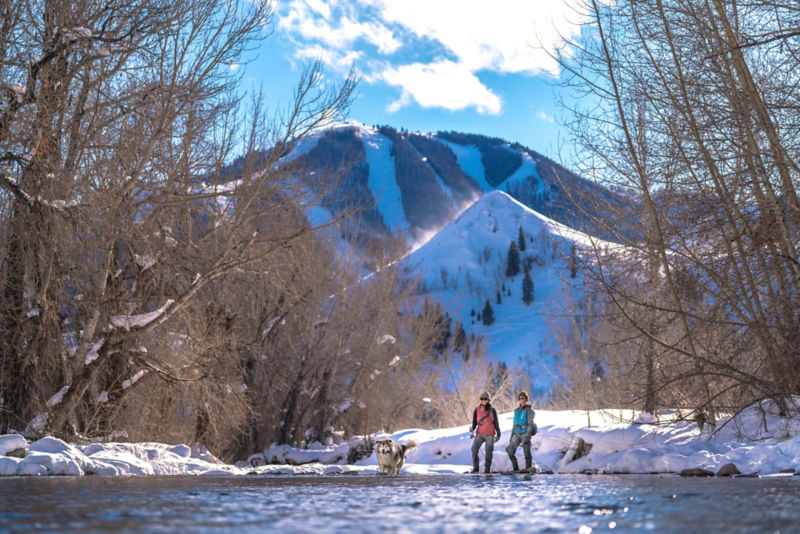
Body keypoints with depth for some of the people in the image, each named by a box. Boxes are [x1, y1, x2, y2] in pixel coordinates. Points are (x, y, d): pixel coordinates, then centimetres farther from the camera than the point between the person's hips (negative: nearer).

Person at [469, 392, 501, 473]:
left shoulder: (492, 410, 0)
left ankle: (487, 469, 10)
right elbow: (474, 422, 4)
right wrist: (472, 428, -17)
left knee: (488, 451, -2)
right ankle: (475, 468, -9)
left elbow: (496, 422, 5)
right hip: (480, 434, 1)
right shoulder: (477, 410, 2)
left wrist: (498, 434, 3)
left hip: (490, 434, -1)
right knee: (474, 448, -16)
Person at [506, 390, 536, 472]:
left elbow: (531, 424, -11)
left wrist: (527, 436, -21)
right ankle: (516, 469, 6)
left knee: (526, 453, -10)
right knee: (510, 451, -5)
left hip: (525, 433, -6)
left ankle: (528, 469, 1)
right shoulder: (517, 410, 17)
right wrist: (511, 437, 17)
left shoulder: (529, 410, -2)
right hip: (517, 434, 6)